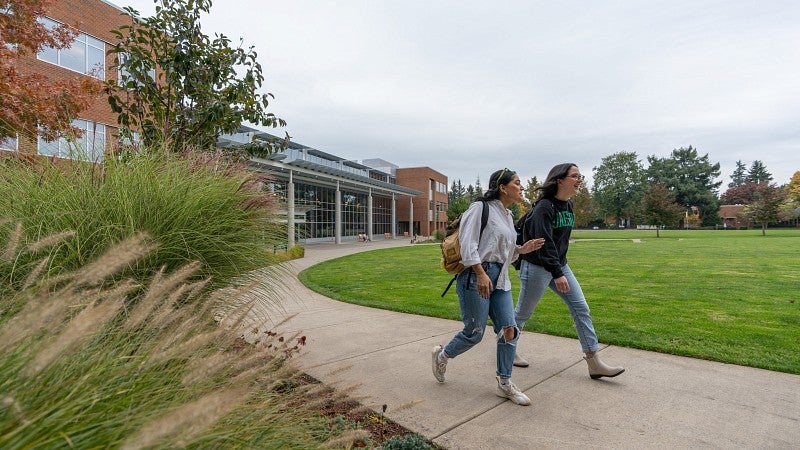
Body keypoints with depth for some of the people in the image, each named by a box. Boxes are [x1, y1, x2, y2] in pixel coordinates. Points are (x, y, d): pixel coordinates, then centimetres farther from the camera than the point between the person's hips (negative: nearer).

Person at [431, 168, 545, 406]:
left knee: (509, 329, 3)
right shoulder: (481, 208, -8)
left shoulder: (507, 215, 17)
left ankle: (504, 384, 18)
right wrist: (481, 273, -24)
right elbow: (468, 244, -16)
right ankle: (442, 355, 28)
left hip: (500, 279, 8)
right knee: (474, 332, 1)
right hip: (476, 277, -8)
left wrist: (521, 249, 6)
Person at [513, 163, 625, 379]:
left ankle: (594, 363, 11)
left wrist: (561, 268, 19)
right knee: (523, 312, 6)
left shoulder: (568, 206, 7)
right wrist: (557, 274, -30)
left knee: (581, 308, 3)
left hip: (560, 265, 8)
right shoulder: (544, 207, -19)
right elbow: (544, 243, -26)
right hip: (537, 267, -8)